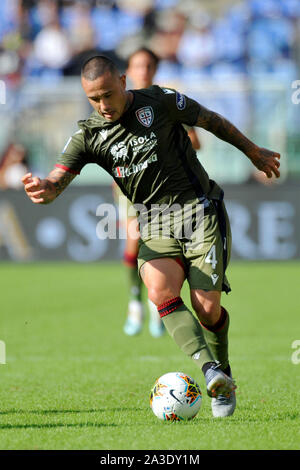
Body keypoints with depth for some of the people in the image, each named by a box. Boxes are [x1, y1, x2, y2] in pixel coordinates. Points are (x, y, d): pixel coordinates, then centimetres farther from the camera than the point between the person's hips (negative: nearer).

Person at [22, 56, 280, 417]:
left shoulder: (160, 102, -5)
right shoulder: (88, 136, 1)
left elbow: (213, 121, 10)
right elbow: (58, 179, -10)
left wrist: (254, 152, 21)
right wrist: (44, 188, -35)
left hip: (201, 211, -2)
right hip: (156, 225, 2)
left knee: (207, 307, -10)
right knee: (160, 290, -27)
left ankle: (224, 381, 16)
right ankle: (210, 370, -35)